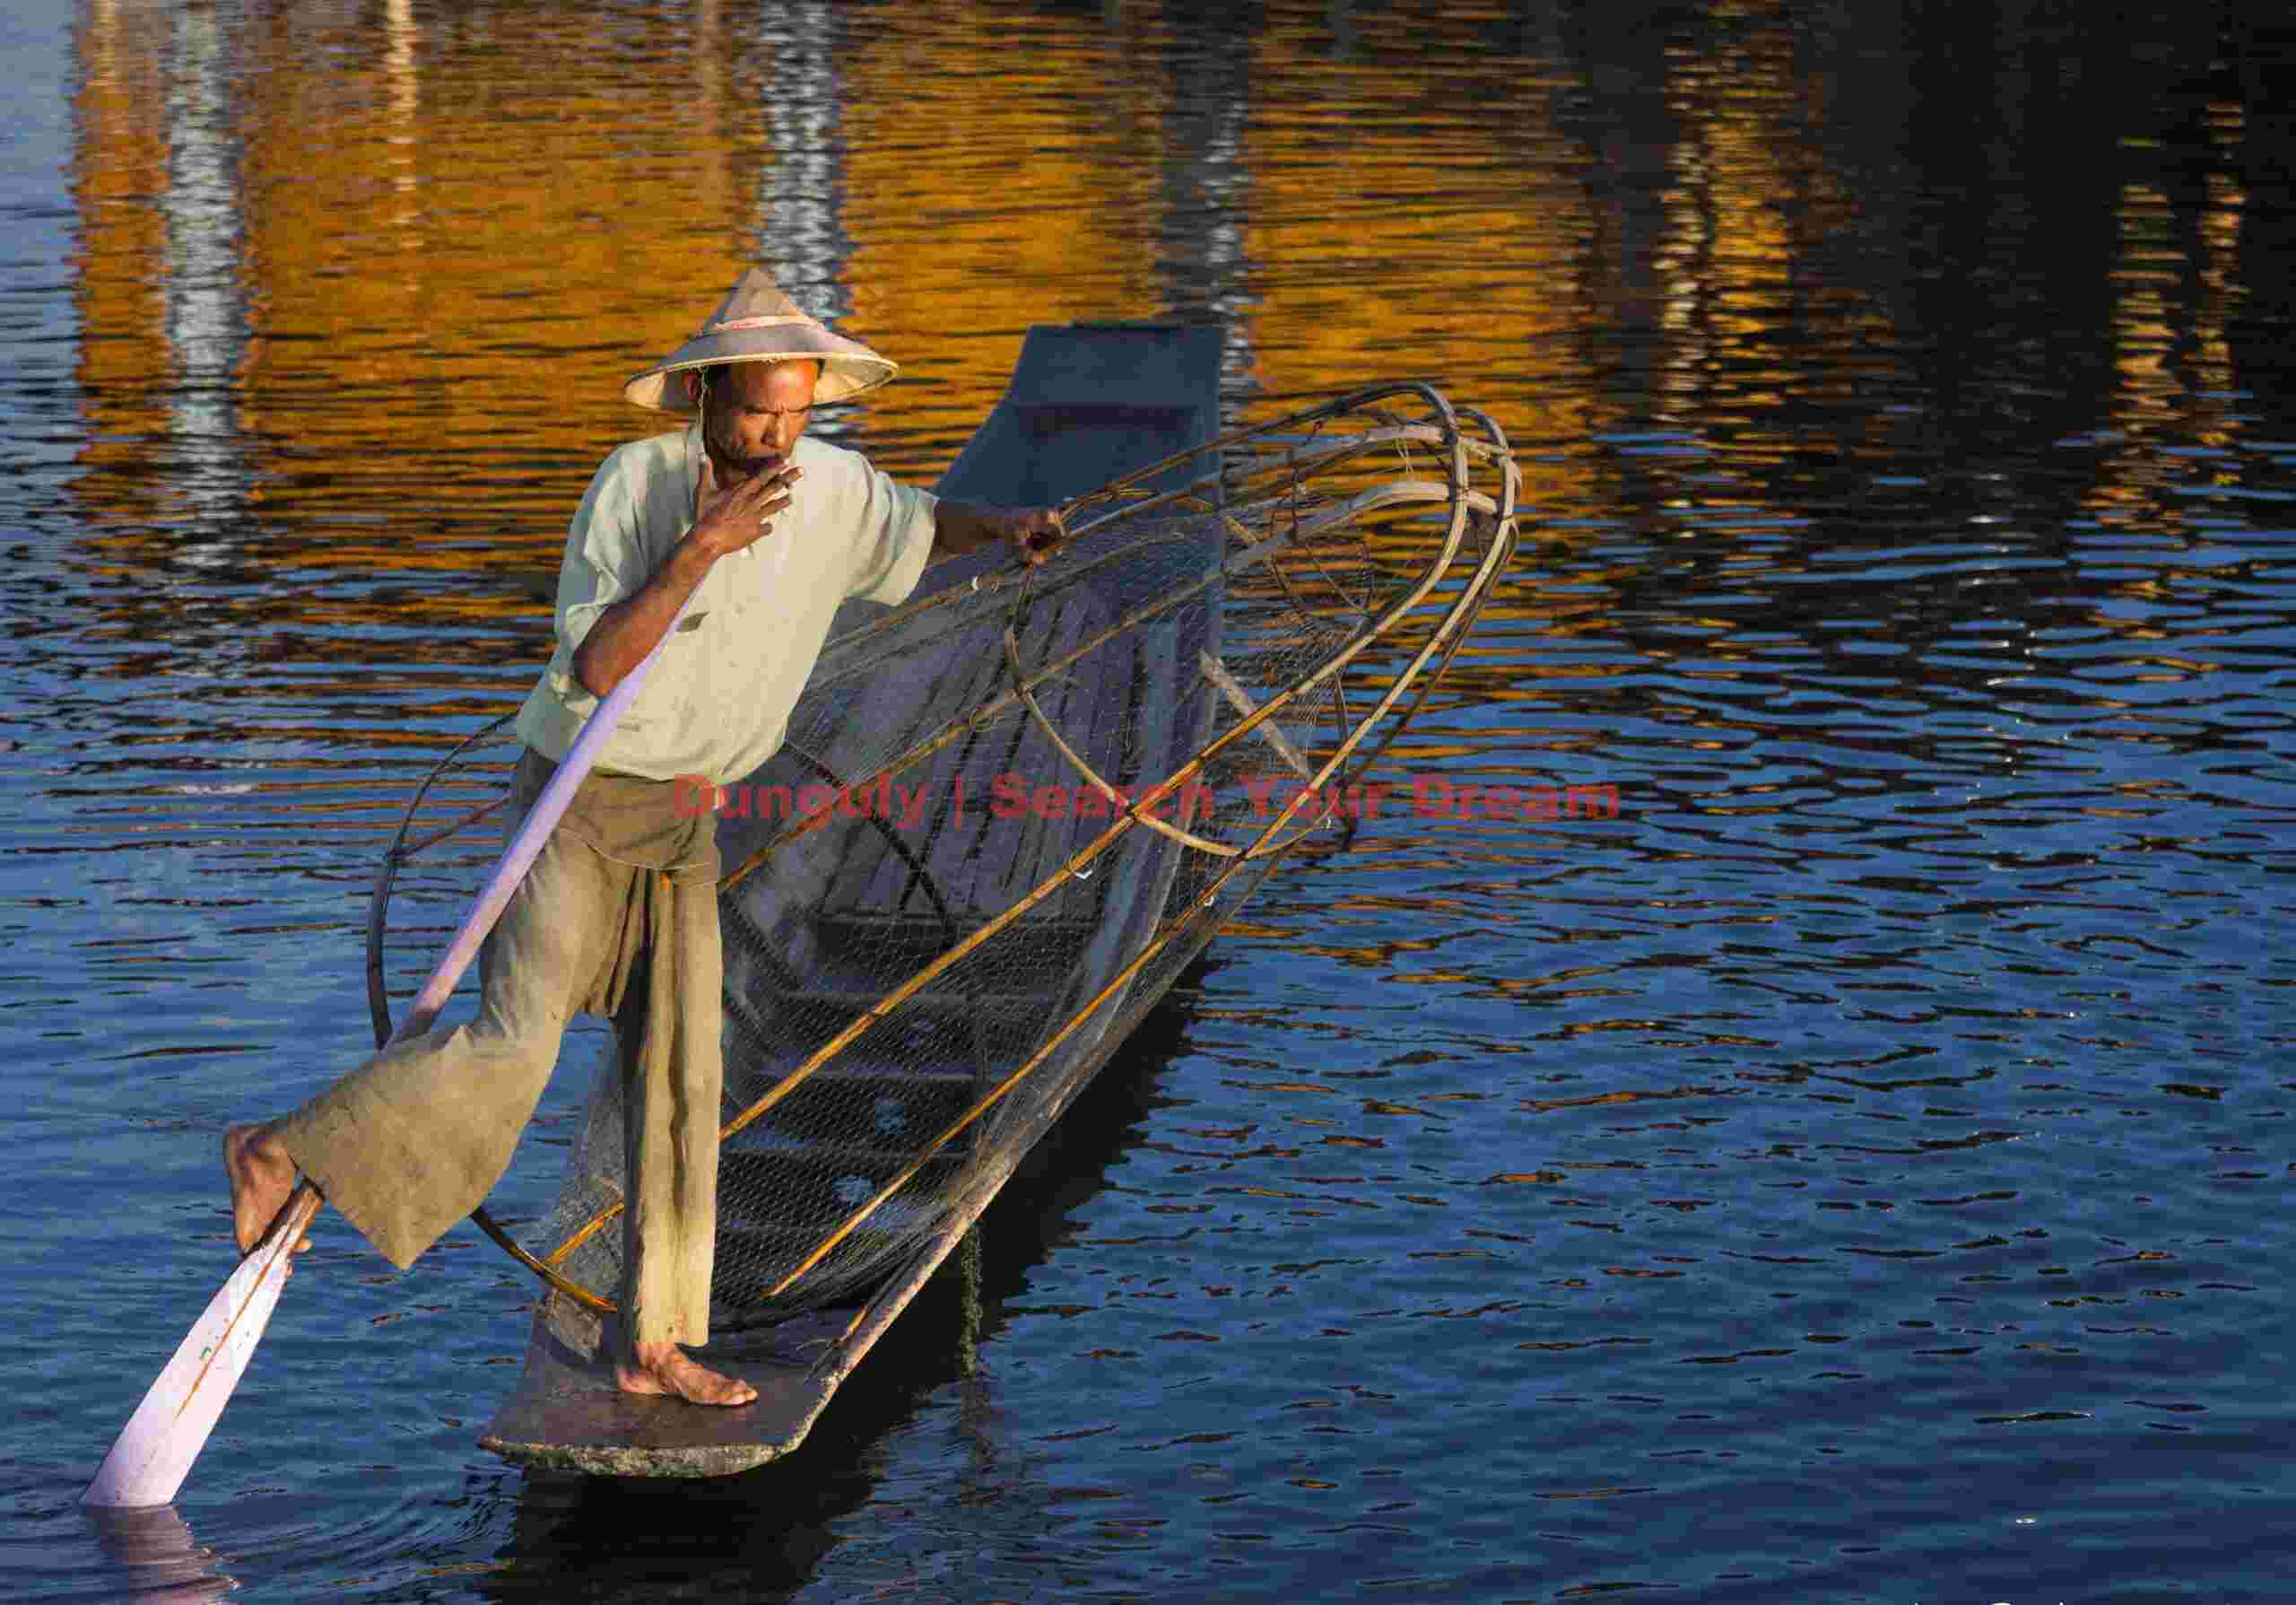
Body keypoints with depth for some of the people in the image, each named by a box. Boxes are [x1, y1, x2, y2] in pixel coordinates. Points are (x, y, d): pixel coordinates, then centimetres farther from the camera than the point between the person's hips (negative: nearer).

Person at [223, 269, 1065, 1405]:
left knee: (682, 1074, 4)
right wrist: (696, 553, -37)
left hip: (681, 820, 6)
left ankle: (655, 1343, 11)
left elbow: (925, 526, 16)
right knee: (514, 1042, -18)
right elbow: (594, 668, -28)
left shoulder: (832, 492, -5)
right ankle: (280, 1157, -1)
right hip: (577, 796, -6)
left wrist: (1008, 524, -7)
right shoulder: (634, 485, -20)